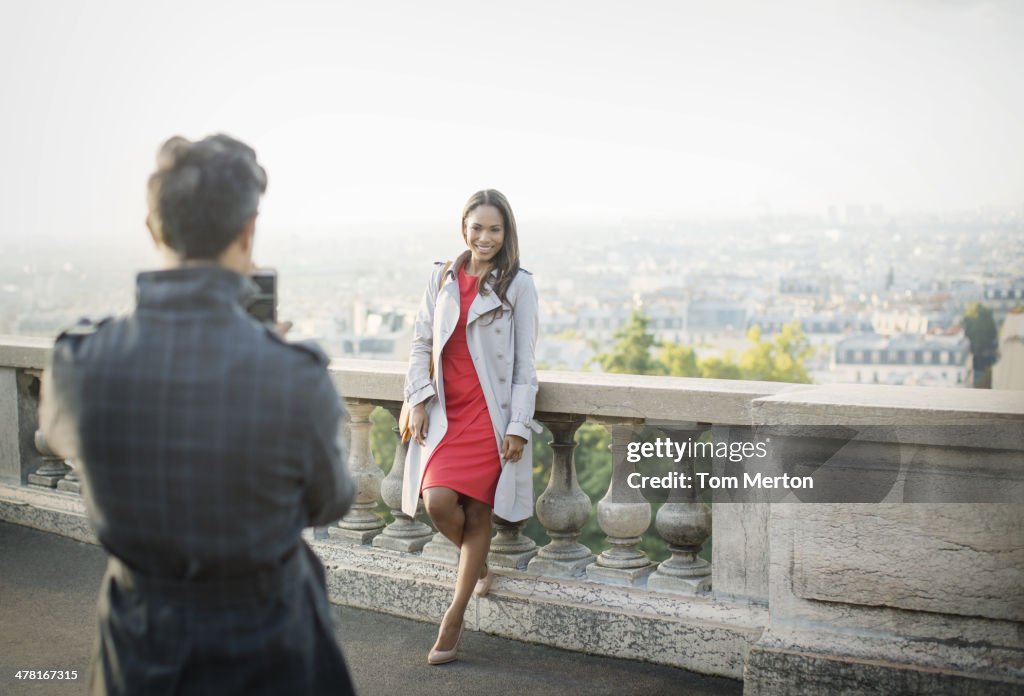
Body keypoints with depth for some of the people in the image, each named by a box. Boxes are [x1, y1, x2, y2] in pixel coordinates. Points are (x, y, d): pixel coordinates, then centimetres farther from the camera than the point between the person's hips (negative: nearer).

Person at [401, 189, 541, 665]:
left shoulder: (518, 285, -1)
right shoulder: (442, 278, 9)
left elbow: (524, 363, -2)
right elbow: (421, 344, 11)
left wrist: (518, 426, -7)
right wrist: (419, 400, 0)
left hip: (491, 413, -2)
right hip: (446, 412, 3)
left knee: (477, 514, -1)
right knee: (437, 501, -13)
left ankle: (453, 618, 13)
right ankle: (477, 562, 22)